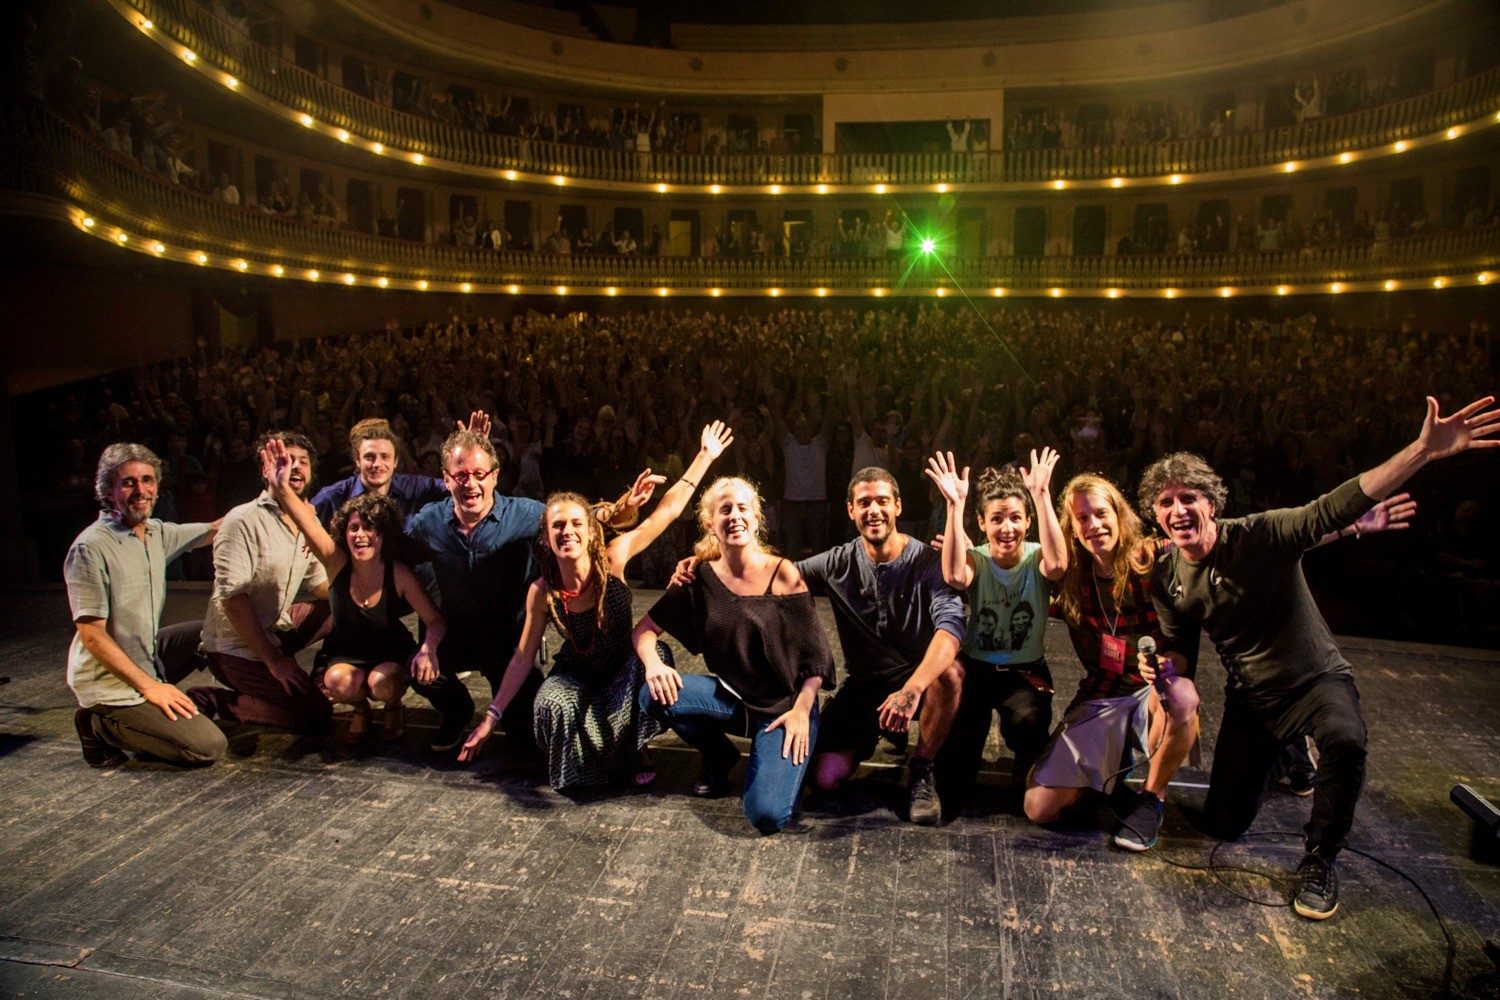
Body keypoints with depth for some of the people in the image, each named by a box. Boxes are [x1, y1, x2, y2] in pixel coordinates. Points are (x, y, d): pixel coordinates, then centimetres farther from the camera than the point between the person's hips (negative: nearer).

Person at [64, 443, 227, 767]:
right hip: (110, 683, -8)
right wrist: (149, 686, -22)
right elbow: (92, 635, -20)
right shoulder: (91, 548, -19)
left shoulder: (157, 533, 3)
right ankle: (102, 726, 1)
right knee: (209, 746, -16)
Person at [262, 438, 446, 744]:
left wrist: (428, 649, -41)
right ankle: (360, 709, 6)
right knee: (339, 682, -30)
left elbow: (436, 621, -19)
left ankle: (393, 707, 6)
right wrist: (281, 488, -51)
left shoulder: (399, 573, -20)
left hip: (391, 652, -1)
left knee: (381, 683, -32)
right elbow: (308, 521, -34)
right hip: (344, 653, 1)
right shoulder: (337, 562, -16)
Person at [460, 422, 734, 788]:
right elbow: (523, 658, -8)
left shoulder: (612, 559, -22)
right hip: (575, 673, 0)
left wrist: (704, 457, -20)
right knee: (553, 707, -34)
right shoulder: (542, 592, -18)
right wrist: (491, 717, -8)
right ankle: (576, 764, 4)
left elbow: (668, 509, -19)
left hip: (623, 666, 0)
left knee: (653, 652, -33)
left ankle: (631, 754, -8)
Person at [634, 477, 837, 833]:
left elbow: (815, 653, -9)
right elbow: (645, 629, 1)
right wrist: (654, 663, -20)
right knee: (655, 695, -21)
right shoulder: (700, 580, -3)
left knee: (767, 814, -24)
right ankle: (719, 756, 7)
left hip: (784, 704, -4)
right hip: (730, 697, 4)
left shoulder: (783, 575, -12)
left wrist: (801, 711, -18)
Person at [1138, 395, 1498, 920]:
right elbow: (1181, 650, 0)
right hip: (1251, 696, 4)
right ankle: (1280, 759, 39)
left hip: (1317, 678, -4)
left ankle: (1320, 861, -14)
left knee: (1344, 740, -41)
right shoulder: (1166, 577, -8)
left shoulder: (1261, 535, -22)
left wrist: (1423, 450, -46)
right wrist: (1163, 666, -24)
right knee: (1223, 825, 7)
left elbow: (1338, 506, -34)